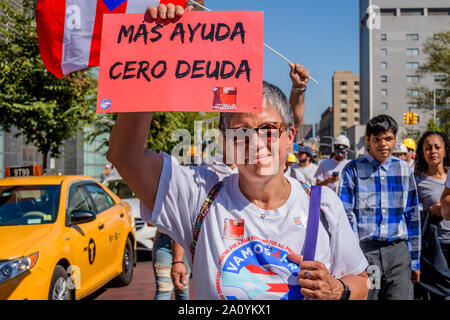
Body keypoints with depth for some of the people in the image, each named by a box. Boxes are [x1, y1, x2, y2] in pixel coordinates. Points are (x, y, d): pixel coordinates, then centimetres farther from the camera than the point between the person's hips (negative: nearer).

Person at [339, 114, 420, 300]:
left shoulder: (404, 170, 11)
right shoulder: (353, 170, 0)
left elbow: (413, 216, 15)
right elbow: (346, 215, -3)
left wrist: (415, 260, 14)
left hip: (398, 251, 3)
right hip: (364, 250, -3)